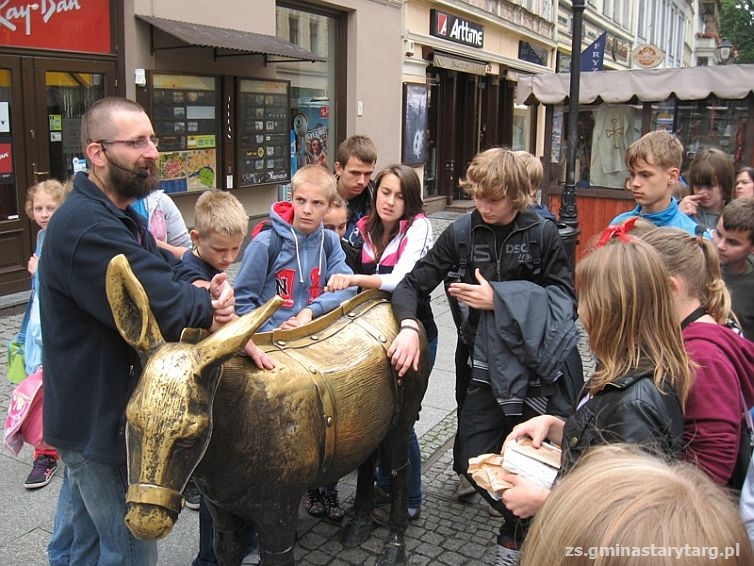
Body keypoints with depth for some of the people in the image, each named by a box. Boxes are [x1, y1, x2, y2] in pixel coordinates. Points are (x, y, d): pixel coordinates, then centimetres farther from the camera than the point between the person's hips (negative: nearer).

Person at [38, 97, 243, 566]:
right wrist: (217, 305, -12)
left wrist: (210, 297, -18)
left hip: (86, 415, 10)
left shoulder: (115, 216, 8)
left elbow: (174, 275, 3)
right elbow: (164, 308, -31)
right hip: (103, 421, -10)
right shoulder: (86, 228, -28)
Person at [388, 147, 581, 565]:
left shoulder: (542, 234, -5)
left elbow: (565, 300, -5)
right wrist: (409, 327, -21)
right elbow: (412, 284, -1)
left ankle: (521, 530, 39)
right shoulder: (462, 232, -1)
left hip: (537, 365, -2)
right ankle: (517, 524, 34)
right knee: (474, 464, 4)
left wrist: (499, 299, -14)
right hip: (484, 368, 2)